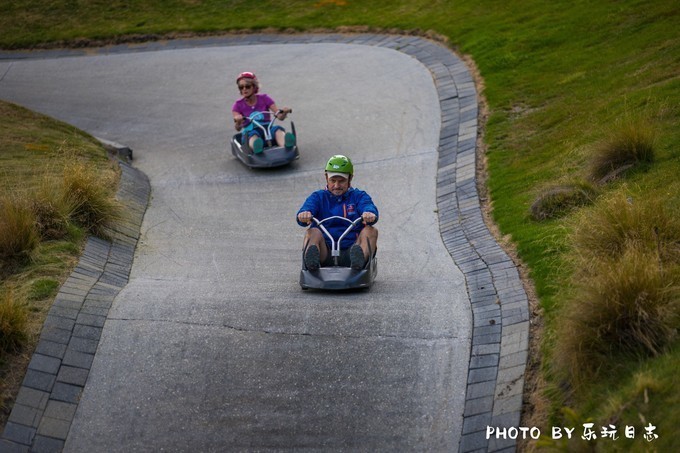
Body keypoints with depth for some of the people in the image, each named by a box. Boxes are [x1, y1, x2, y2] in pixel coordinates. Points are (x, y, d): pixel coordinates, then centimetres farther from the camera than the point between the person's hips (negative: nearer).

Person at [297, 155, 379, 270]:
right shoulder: (318, 197, 19)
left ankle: (360, 259, -57)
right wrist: (304, 214, -32)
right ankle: (311, 258, -60)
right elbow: (307, 207, -4)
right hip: (325, 254, 0)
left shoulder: (359, 196, 18)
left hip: (350, 251, 0)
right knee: (313, 232, -26)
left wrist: (370, 214, -33)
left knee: (371, 230, -23)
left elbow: (369, 207, -5)